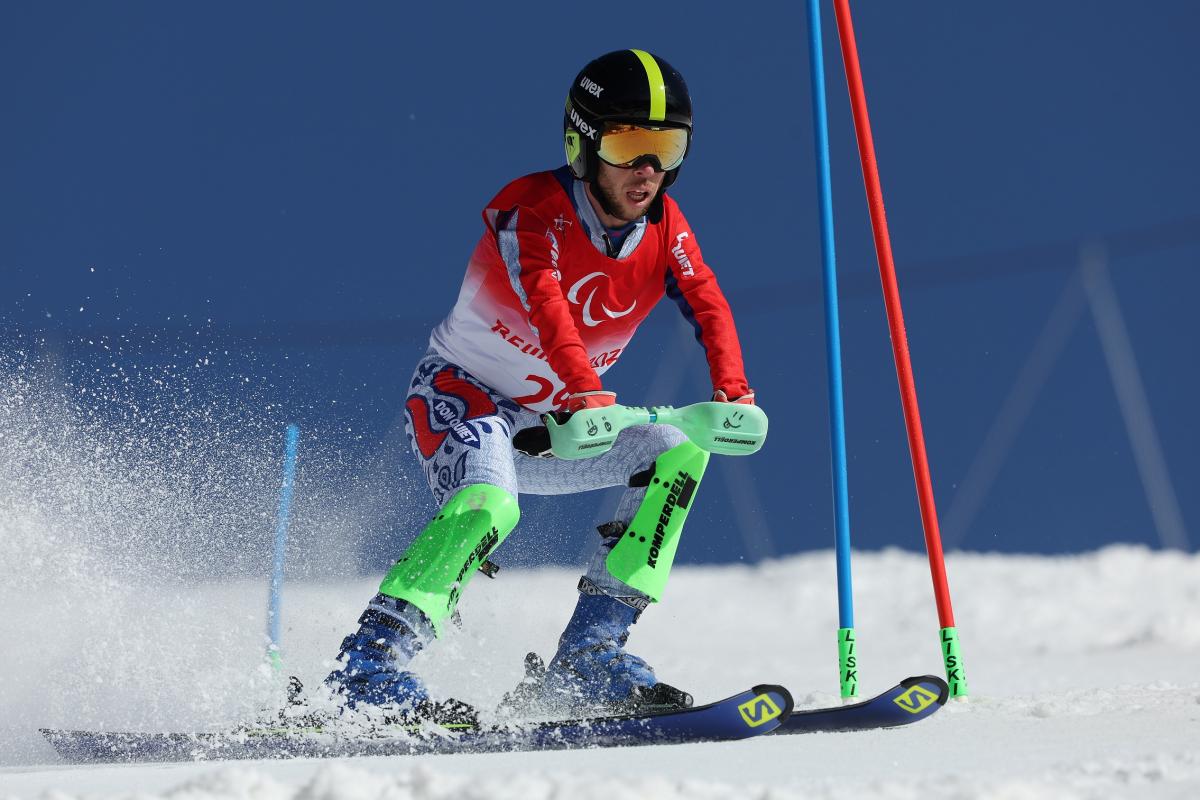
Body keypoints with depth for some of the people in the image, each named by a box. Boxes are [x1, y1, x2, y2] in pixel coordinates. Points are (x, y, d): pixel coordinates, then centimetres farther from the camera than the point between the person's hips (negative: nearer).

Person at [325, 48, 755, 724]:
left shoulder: (664, 229, -1)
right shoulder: (534, 210, -22)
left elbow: (710, 308, -11)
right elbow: (544, 299, -40)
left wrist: (733, 395, -32)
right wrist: (586, 392, -56)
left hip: (545, 430, 7)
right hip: (462, 397, -7)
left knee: (679, 453, -9)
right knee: (489, 504, -35)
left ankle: (588, 658, -11)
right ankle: (369, 668, -36)